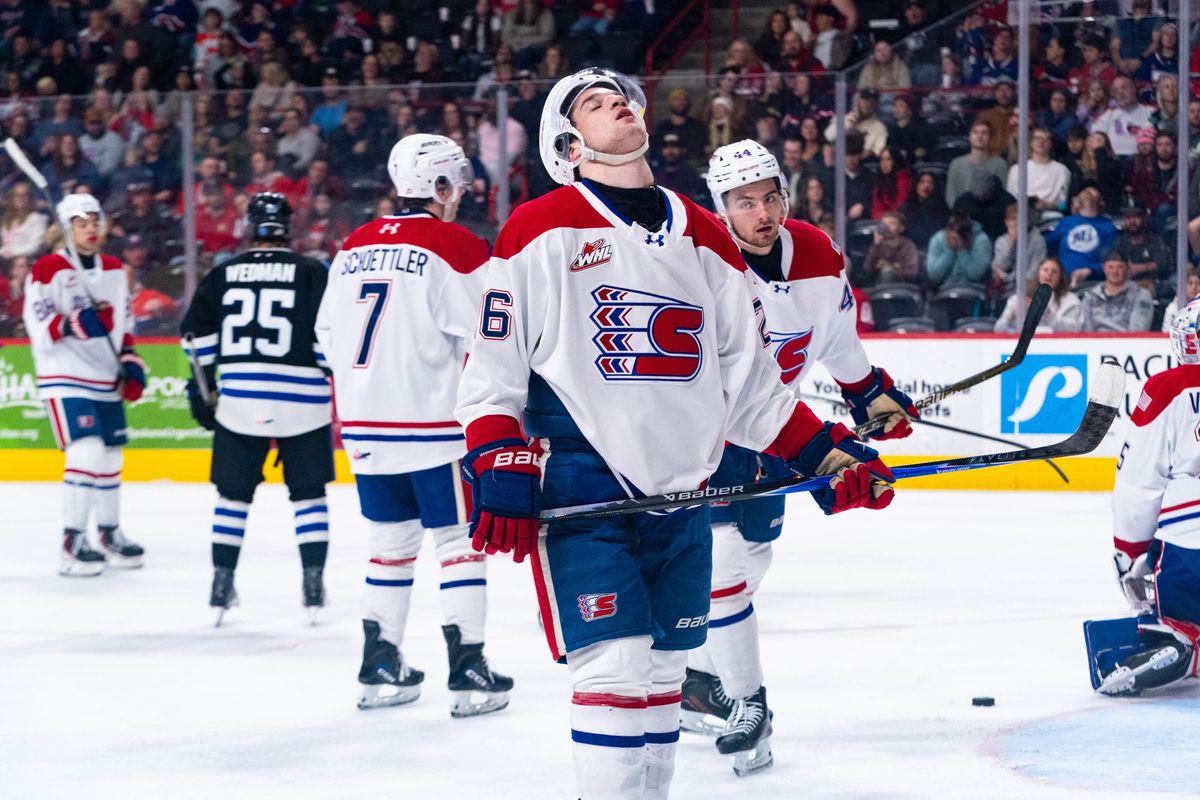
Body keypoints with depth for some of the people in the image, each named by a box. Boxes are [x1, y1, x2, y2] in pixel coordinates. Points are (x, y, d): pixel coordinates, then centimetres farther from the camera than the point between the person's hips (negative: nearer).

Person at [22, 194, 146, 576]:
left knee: (111, 456, 13)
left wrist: (130, 362, 12)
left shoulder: (114, 270, 13)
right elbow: (38, 327, -15)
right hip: (64, 378, -7)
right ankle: (72, 543, -14)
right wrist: (75, 324, -30)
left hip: (106, 379, 7)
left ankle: (110, 534, 29)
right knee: (87, 452, -19)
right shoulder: (48, 270, -9)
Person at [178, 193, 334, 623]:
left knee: (233, 493, 12)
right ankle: (313, 584, 4)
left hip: (238, 398, 2)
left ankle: (222, 583, 11)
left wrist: (202, 387, 14)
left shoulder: (223, 274, 7)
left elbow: (197, 332, 6)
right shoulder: (311, 273, -1)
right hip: (300, 398, -2)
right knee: (308, 492, 9)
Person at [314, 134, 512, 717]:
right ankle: (468, 672, -1)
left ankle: (380, 667, 16)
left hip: (366, 425, 6)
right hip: (434, 423, -6)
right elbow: (484, 341, -12)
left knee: (392, 538, 16)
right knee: (460, 539, 2)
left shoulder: (354, 248, 9)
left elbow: (329, 335, 15)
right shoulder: (454, 248, -11)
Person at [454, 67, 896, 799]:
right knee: (617, 667, -14)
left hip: (681, 490, 5)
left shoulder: (704, 238, 14)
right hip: (580, 487, -5)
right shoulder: (541, 231, -1)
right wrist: (499, 472, -13)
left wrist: (825, 453, 8)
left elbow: (747, 378, 17)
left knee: (665, 671, 10)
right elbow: (492, 364, -3)